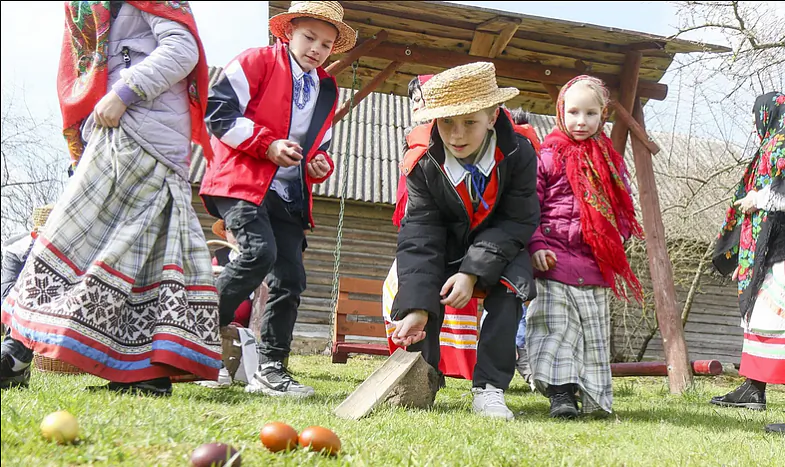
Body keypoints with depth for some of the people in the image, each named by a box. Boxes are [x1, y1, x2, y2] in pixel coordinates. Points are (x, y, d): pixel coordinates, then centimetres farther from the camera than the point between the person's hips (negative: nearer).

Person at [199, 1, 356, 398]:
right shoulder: (256, 62, 2)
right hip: (241, 181, -7)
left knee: (290, 279, -1)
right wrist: (267, 145, -15)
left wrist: (320, 166, 7)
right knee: (260, 253, -27)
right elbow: (219, 109, -8)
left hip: (289, 197, 7)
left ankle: (270, 370, 6)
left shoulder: (327, 90, 21)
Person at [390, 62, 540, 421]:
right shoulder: (422, 164, -23)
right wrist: (416, 307, -35)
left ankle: (489, 388, -20)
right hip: (444, 245, 1)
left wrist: (473, 271, -32)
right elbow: (420, 236, -25)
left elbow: (517, 221, -20)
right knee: (420, 287, -23)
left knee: (510, 289, -27)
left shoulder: (518, 155, -24)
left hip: (498, 246, 0)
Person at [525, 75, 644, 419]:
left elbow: (624, 208, 18)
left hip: (595, 266, 4)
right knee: (556, 327, -10)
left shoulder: (611, 160, 13)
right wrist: (536, 247, -10)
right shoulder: (549, 156, 3)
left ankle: (593, 397, 17)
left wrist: (615, 245, 3)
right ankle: (561, 394, -9)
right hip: (554, 261, -3)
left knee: (595, 333, 8)